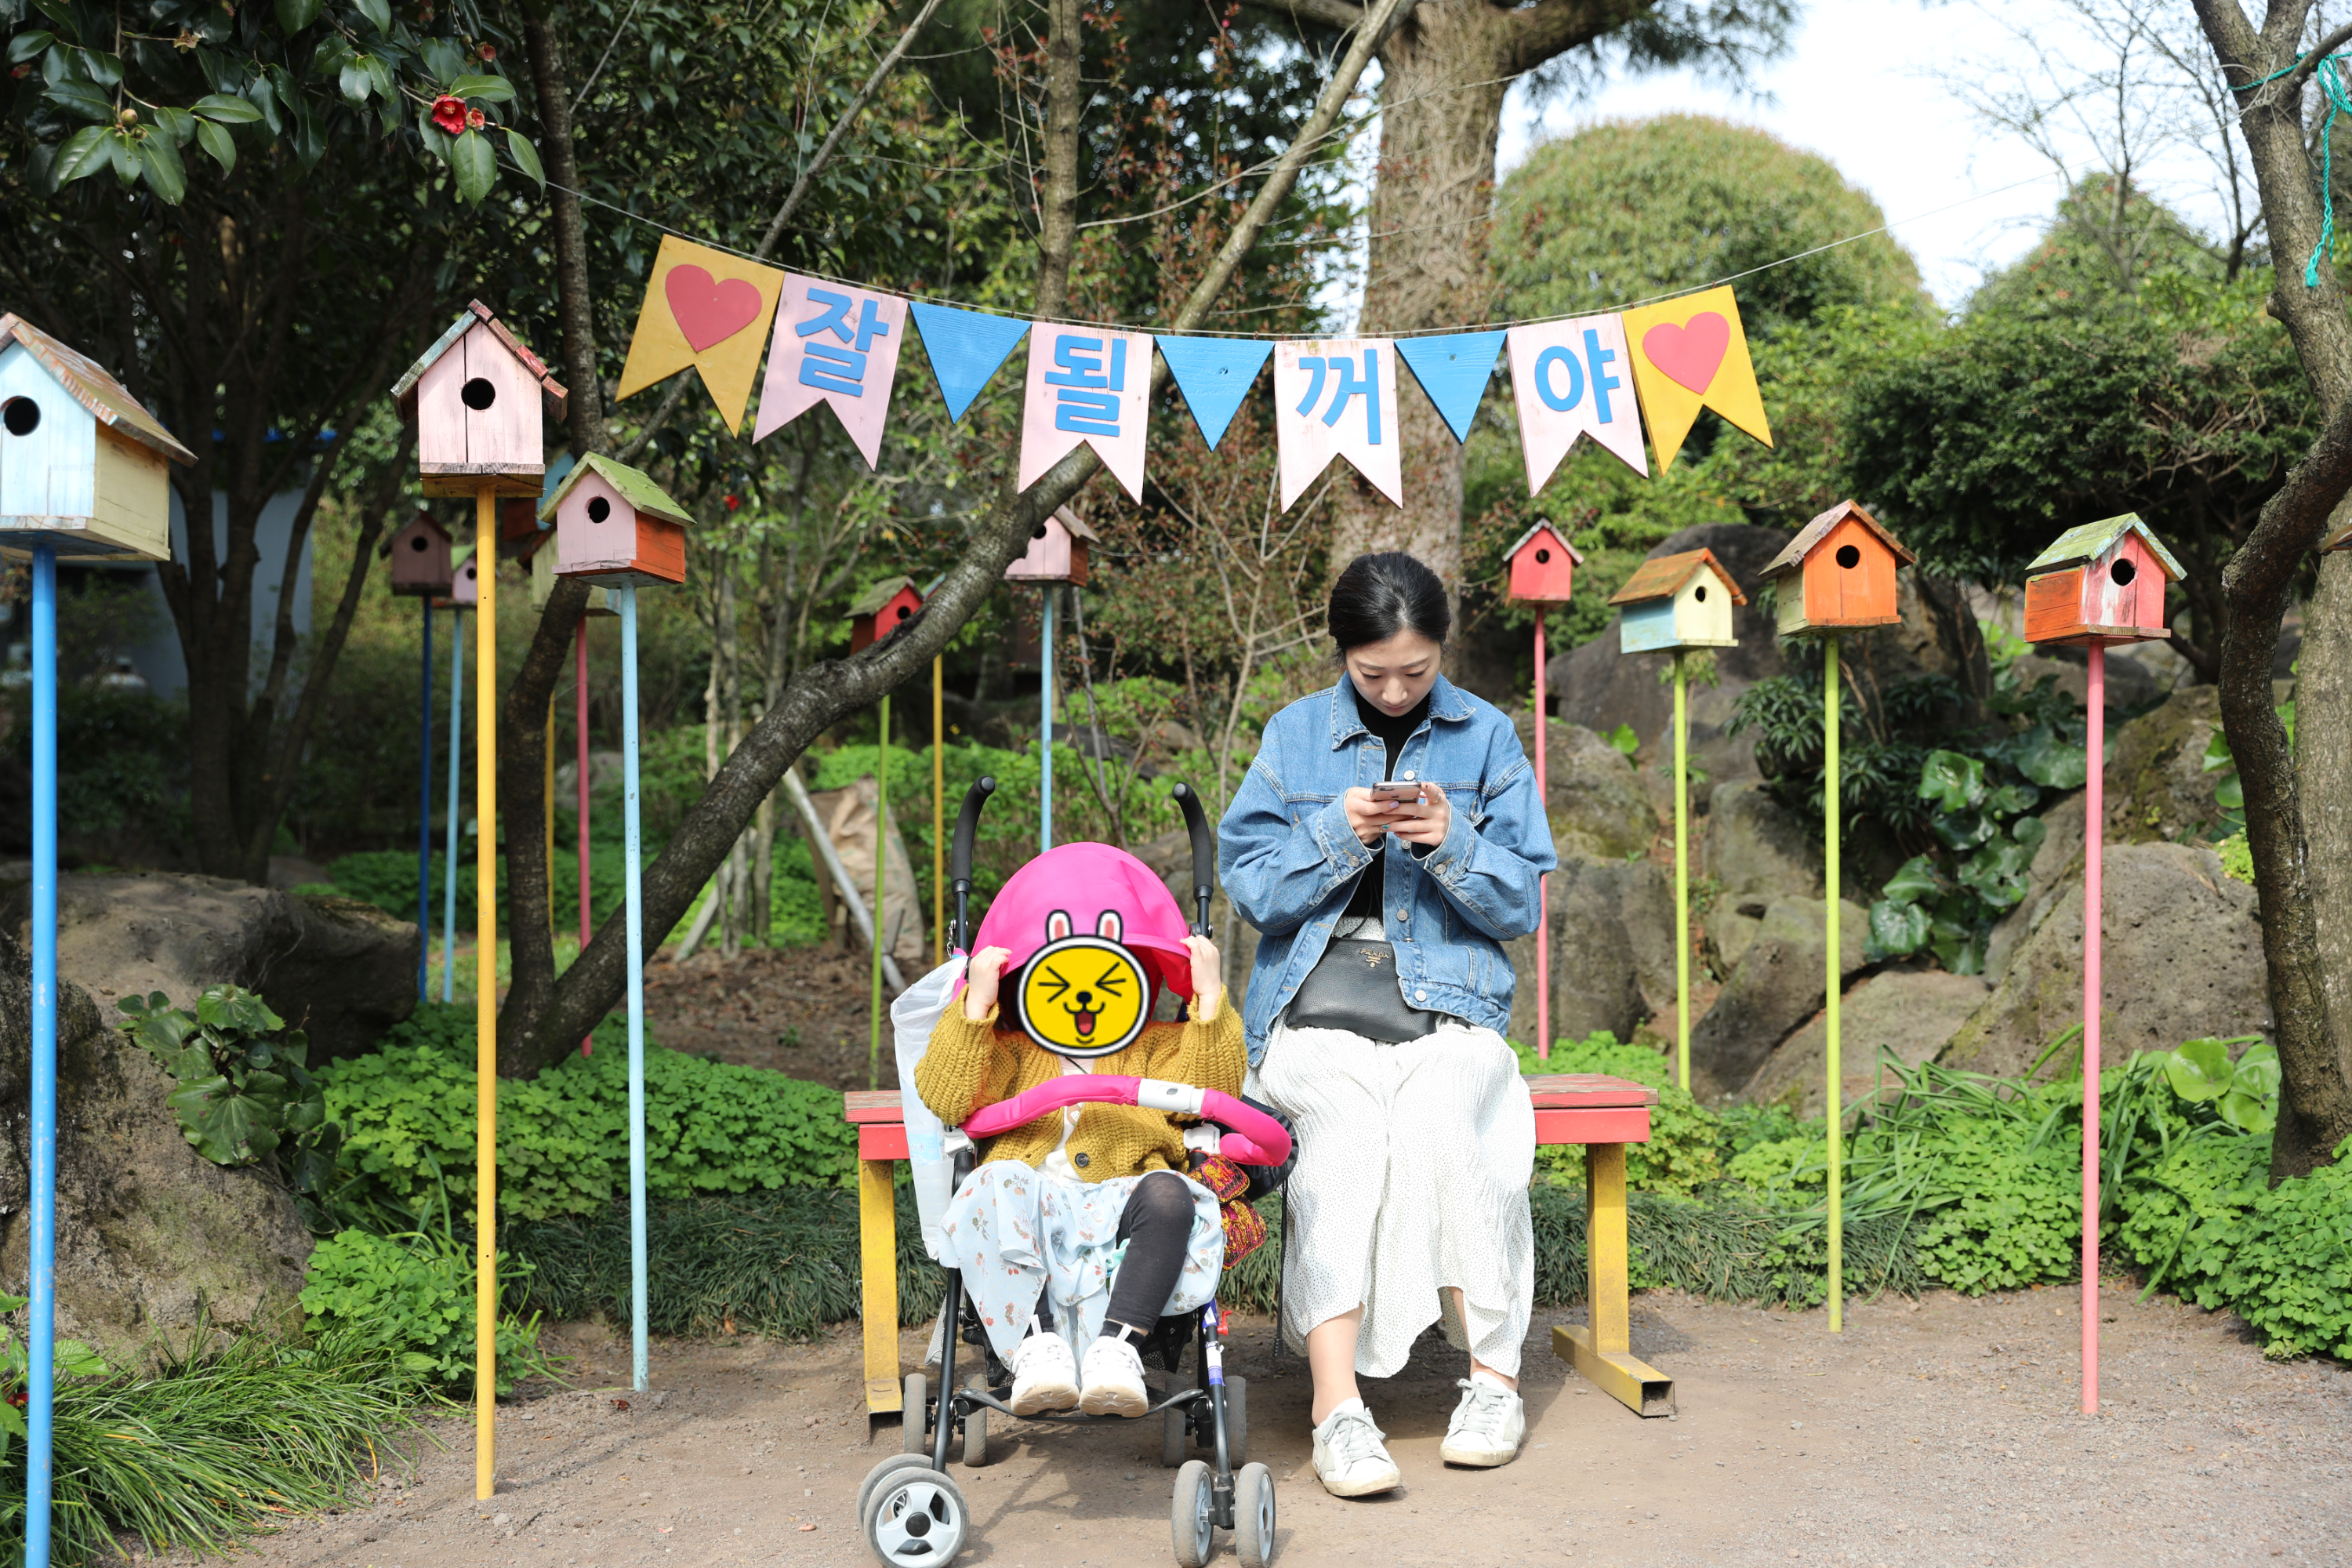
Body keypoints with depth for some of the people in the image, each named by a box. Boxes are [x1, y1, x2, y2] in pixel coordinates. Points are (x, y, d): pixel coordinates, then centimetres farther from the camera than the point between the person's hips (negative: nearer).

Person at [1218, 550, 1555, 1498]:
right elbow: (1250, 886, 4)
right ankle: (1337, 1407, -32)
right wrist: (1338, 833, -11)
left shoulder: (1488, 738, 11)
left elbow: (1520, 904, 6)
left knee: (1438, 1125, -31)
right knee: (1342, 1134, -30)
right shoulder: (1294, 736, 11)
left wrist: (1450, 843, -12)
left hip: (1448, 1001, 0)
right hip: (1316, 1001, 0)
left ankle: (1493, 1377, -17)